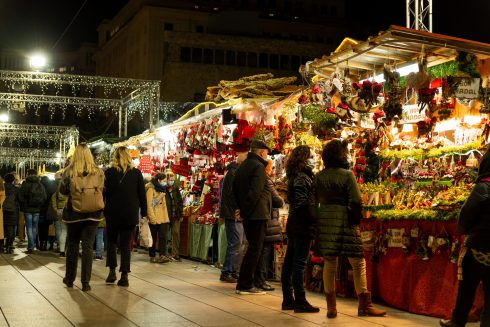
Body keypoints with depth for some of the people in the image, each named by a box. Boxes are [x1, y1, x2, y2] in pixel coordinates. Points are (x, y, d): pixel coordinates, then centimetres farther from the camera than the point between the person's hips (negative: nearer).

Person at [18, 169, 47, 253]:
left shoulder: (25, 184, -7)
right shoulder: (40, 184, 2)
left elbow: (20, 197, -8)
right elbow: (44, 197, 0)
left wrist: (23, 206, 6)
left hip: (27, 209, -3)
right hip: (37, 209, 3)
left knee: (29, 227, -1)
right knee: (34, 227, 14)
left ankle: (31, 247, -9)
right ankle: (32, 245, 19)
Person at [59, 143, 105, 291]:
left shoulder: (69, 171, -10)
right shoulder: (98, 172, -6)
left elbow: (62, 190, 1)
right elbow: (103, 190, 4)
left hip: (74, 213, 0)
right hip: (93, 214, 1)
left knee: (72, 245, 16)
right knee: (88, 246, 4)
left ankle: (70, 279, 26)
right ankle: (85, 282, 1)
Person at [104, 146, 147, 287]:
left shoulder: (109, 173, -4)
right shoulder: (137, 173, -1)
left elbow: (103, 193, -1)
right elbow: (142, 195, 1)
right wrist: (143, 213, 7)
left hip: (113, 213, -1)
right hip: (130, 214, 1)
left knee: (111, 241, 17)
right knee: (126, 243, 6)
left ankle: (112, 271, 6)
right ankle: (124, 275, 1)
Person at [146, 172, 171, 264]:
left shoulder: (161, 189, 17)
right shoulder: (151, 189, -7)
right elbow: (149, 205, -13)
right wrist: (152, 218, -18)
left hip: (163, 218, 6)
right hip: (154, 219, -6)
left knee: (163, 236, -6)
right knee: (153, 238, 2)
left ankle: (162, 255, -11)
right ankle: (152, 256, 11)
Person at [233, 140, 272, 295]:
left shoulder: (242, 166, 16)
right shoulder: (258, 166, -12)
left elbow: (235, 189, 20)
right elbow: (255, 192, -21)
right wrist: (246, 210, -14)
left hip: (247, 215, 9)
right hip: (257, 214, -9)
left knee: (252, 248, 17)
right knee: (255, 249, -4)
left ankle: (243, 283, 18)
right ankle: (245, 285, -2)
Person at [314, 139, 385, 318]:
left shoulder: (319, 176, 5)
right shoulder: (347, 175, -8)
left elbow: (314, 201, 7)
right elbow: (355, 201, -14)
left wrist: (318, 222, 14)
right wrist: (356, 221, -2)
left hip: (325, 221, 5)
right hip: (344, 222, -5)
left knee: (329, 263, 10)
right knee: (358, 263, 4)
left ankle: (331, 306, 12)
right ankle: (364, 305, 7)